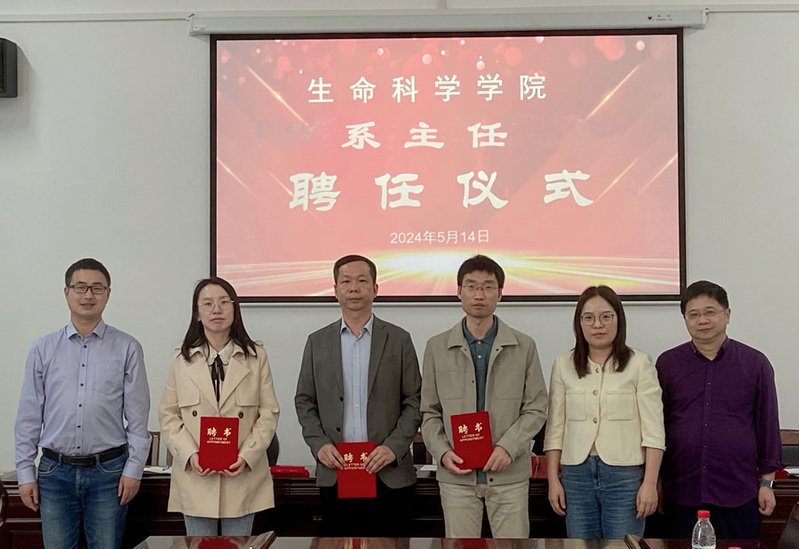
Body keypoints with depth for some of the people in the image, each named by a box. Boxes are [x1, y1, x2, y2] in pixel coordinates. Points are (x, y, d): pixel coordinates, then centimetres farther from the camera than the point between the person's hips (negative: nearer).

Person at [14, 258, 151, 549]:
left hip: (108, 470, -1)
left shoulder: (127, 348, 0)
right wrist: (25, 472, 4)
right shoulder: (43, 349, 5)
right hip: (55, 471, 2)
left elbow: (138, 416, 0)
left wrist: (134, 468, -4)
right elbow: (29, 416, 7)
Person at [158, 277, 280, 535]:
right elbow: (168, 414, 4)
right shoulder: (181, 359, 4)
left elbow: (269, 413, 1)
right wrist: (190, 454, -10)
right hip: (196, 476, 1)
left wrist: (247, 456, -11)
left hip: (243, 475, 0)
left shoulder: (256, 356, 2)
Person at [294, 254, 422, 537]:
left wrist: (394, 447, -10)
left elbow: (414, 401, 2)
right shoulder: (317, 342, 9)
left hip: (388, 472, -1)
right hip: (335, 471, 1)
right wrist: (318, 444, -4)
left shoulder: (399, 339, 3)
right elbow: (304, 401, 11)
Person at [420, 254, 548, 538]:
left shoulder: (524, 347, 2)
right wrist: (442, 451, -9)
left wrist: (509, 446, -12)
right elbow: (429, 412, 7)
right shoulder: (437, 347, 4)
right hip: (456, 475, 1)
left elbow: (536, 408, 2)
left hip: (509, 474, 0)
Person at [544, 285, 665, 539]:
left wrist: (650, 483, -9)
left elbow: (653, 430, -4)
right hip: (577, 473, 3)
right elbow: (555, 428, 7)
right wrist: (553, 480, 3)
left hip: (625, 474, -3)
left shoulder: (639, 363, -2)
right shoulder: (563, 365, 7)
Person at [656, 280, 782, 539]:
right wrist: (655, 483, 7)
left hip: (738, 495, -1)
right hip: (682, 492, 1)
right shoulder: (667, 363, 4)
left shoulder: (755, 363, 3)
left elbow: (767, 425, 5)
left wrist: (767, 482, 3)